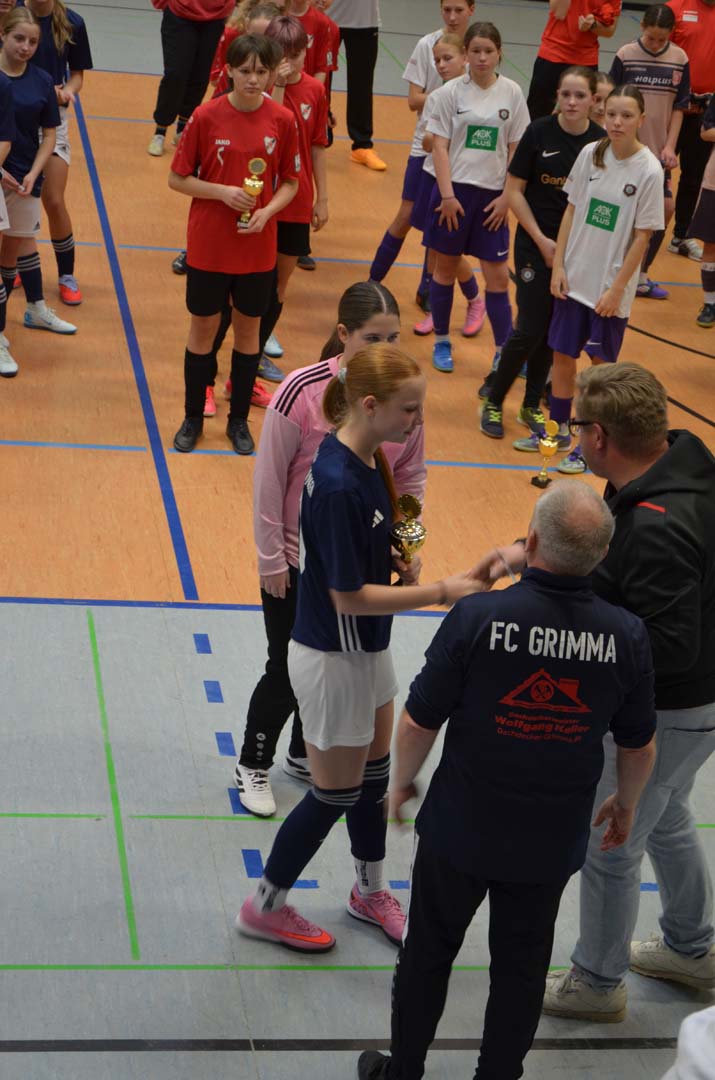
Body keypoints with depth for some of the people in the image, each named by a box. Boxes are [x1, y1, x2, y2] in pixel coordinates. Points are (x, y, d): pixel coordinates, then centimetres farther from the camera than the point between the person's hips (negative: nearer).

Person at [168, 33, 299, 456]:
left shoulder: (283, 120, -5)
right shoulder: (206, 116, -10)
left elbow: (290, 182, 4)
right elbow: (177, 178, -4)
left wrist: (267, 212, -15)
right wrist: (223, 192, -18)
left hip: (257, 248, 1)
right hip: (208, 246, -1)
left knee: (249, 329, 11)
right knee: (204, 327, 9)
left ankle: (239, 420, 26)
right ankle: (193, 417, 24)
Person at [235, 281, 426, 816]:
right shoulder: (302, 392, -21)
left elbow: (412, 477, 4)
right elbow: (269, 479, -13)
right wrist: (271, 557, -9)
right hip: (298, 563, -4)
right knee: (288, 672, 6)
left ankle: (306, 755, 41)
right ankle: (253, 766, 30)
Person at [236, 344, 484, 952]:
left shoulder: (367, 460, 0)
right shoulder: (337, 485, -30)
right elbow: (350, 596, -26)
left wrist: (398, 560, -2)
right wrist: (441, 592, -25)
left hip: (365, 650, 9)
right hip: (333, 660, -9)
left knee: (374, 775, 22)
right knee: (336, 793, 6)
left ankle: (370, 891, 42)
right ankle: (266, 907, 25)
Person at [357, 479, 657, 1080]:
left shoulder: (477, 617, -23)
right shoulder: (627, 636, -14)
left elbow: (419, 722, -14)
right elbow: (639, 747, -1)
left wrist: (403, 781, 6)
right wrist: (625, 805, 19)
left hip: (459, 830, -1)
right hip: (551, 843, 2)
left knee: (429, 953, 19)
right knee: (522, 969, 20)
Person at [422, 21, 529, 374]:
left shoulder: (511, 93, 1)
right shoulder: (450, 92, -4)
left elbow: (515, 150, 4)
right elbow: (440, 146, -5)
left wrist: (507, 196, -2)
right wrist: (447, 195, -12)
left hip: (492, 195, 1)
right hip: (454, 189, -1)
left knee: (498, 276, 2)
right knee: (446, 268, 9)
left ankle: (504, 351, 10)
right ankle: (441, 342, 23)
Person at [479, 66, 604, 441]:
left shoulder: (601, 142, -4)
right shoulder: (539, 132, -9)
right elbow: (514, 190, -4)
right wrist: (541, 239, -9)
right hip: (536, 244, -2)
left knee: (554, 332, 9)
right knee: (530, 329, -6)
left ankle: (531, 406, 25)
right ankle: (493, 402, 13)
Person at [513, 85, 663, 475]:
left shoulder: (649, 171, -14)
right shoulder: (590, 154, -3)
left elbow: (642, 236, -11)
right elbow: (572, 210, 6)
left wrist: (617, 288, -12)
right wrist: (558, 265, 2)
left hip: (611, 285, -4)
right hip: (575, 277, 4)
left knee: (602, 362, 7)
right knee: (562, 354, 13)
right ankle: (558, 430, 30)